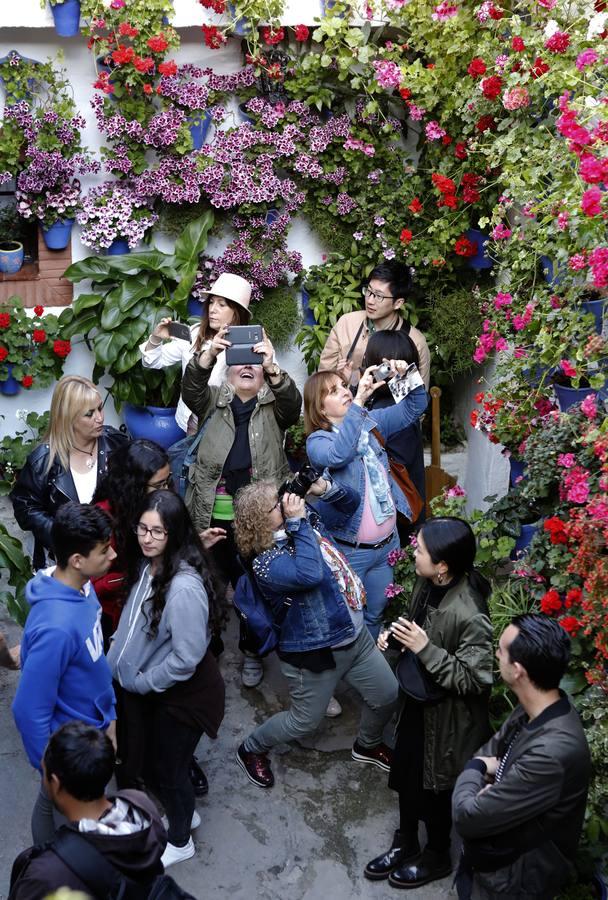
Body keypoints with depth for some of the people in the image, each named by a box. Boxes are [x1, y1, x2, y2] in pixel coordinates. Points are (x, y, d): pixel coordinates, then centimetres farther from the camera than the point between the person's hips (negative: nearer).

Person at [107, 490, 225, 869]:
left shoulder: (185, 586, -34)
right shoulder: (150, 564, -7)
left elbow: (187, 656, -30)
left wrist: (142, 682, -17)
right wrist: (119, 651, 1)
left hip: (181, 694, -8)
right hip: (148, 686, 8)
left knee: (169, 767, 14)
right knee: (150, 760, 25)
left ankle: (180, 841, 41)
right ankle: (182, 815, 53)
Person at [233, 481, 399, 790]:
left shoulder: (307, 521, -1)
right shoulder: (266, 562, -27)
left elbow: (349, 499, 10)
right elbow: (309, 574, -44)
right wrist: (298, 521, -37)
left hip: (355, 635, 8)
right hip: (314, 652, -7)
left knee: (387, 695, 18)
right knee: (305, 721, 12)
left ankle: (368, 745, 48)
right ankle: (251, 750, 39)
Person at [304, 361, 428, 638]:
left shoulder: (370, 421, 4)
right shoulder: (317, 441, -13)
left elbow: (414, 408, 10)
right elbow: (338, 455, -35)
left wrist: (408, 375, -11)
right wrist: (358, 402, -39)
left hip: (387, 542, 5)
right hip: (350, 550, -5)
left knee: (375, 614, 20)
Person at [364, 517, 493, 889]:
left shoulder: (468, 615, -34)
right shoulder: (428, 584, -10)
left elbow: (474, 680, -28)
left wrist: (424, 648, -32)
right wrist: (396, 635, -9)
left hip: (447, 717, -7)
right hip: (417, 700, 7)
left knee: (436, 787, 16)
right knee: (407, 774, 24)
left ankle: (437, 856, 43)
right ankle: (405, 844, 48)